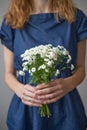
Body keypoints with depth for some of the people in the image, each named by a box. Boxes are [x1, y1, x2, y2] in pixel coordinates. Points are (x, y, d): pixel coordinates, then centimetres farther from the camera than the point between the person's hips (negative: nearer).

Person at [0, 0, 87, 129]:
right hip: (25, 109, 0)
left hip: (65, 108, 0)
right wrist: (19, 89, -19)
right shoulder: (11, 21, -3)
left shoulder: (76, 17, -4)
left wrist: (68, 84, -20)